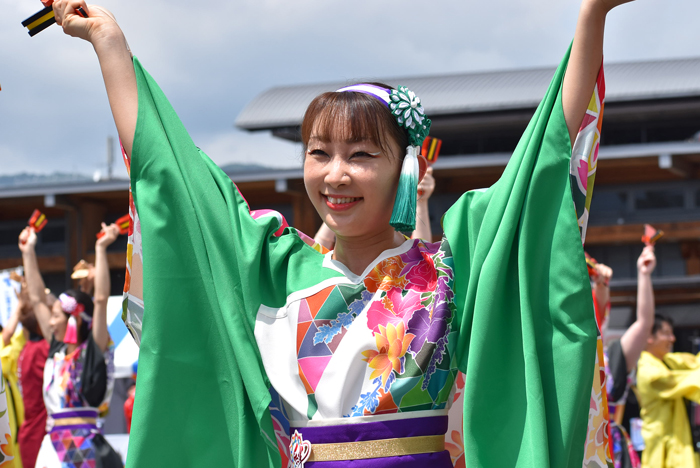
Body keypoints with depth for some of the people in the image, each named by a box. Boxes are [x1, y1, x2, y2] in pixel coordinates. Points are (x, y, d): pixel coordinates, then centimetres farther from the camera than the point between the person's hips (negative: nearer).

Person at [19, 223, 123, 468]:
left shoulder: (93, 350, -3)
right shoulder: (57, 350, 14)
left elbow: (101, 299, -12)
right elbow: (37, 299, 21)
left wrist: (101, 249, -11)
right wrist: (28, 252, 24)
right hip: (53, 446, 7)